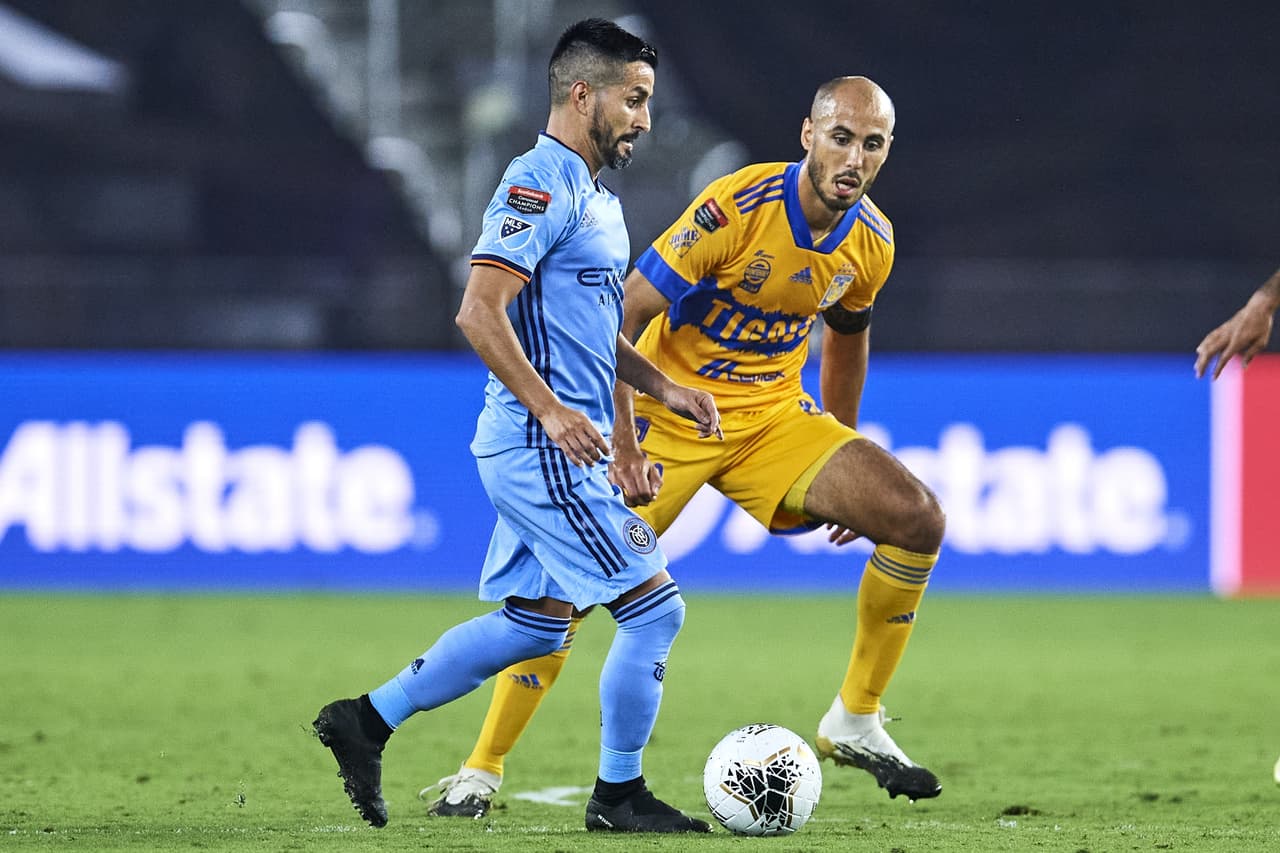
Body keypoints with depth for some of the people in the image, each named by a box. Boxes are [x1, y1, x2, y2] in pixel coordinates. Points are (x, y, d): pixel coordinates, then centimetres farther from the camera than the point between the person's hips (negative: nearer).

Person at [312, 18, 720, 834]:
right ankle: (619, 795, 5)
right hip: (542, 450, -10)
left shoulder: (594, 196, 17)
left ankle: (367, 721, 20)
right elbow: (480, 312, -22)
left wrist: (662, 385, 15)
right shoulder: (540, 186, -15)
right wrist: (552, 411, -26)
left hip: (549, 451, 10)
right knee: (655, 606, -6)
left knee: (533, 624, 15)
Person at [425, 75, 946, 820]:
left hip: (774, 415, 5)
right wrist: (623, 442, -26)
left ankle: (855, 723, 0)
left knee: (919, 518, -12)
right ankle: (481, 771, 0)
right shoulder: (737, 207, -23)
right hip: (670, 412, -5)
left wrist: (843, 469, 19)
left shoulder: (872, 242, -4)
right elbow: (624, 314, -21)